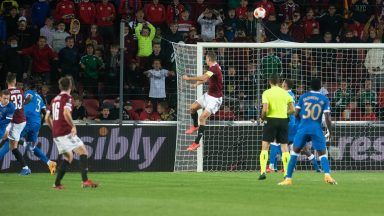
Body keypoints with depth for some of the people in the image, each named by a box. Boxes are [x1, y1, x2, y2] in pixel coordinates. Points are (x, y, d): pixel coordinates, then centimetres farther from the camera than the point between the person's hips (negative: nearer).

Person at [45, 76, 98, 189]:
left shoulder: (55, 99, 16)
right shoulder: (67, 98, -8)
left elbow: (47, 118, 19)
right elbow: (66, 113, -26)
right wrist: (73, 126, -17)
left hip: (56, 134, 8)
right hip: (66, 132, -8)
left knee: (68, 157, 20)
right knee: (83, 151, -10)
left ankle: (57, 183, 15)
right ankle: (85, 181, -25)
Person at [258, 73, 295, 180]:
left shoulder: (267, 93, -6)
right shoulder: (285, 93, 5)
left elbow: (265, 110, -15)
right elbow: (292, 110, 3)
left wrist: (262, 118, 4)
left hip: (271, 120, -3)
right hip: (283, 120, 3)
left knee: (265, 146, 3)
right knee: (284, 147, 8)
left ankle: (263, 171, -8)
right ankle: (287, 173, 4)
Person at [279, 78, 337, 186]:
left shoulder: (303, 97, 5)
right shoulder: (324, 99, 2)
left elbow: (297, 114, 7)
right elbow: (327, 117, -4)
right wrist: (330, 132, 6)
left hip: (303, 128, 1)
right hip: (316, 129, -1)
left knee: (295, 152, 12)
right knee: (322, 153, 8)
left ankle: (288, 179, 6)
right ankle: (327, 175, -17)